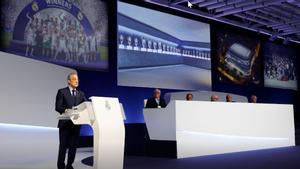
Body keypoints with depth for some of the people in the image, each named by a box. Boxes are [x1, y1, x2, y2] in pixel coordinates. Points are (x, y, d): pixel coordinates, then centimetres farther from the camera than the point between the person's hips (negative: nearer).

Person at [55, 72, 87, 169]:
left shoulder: (81, 94, 13)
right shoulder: (62, 92, -1)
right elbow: (58, 107, -7)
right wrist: (65, 110, -26)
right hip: (65, 123, -4)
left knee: (73, 146, 7)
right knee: (63, 146, 1)